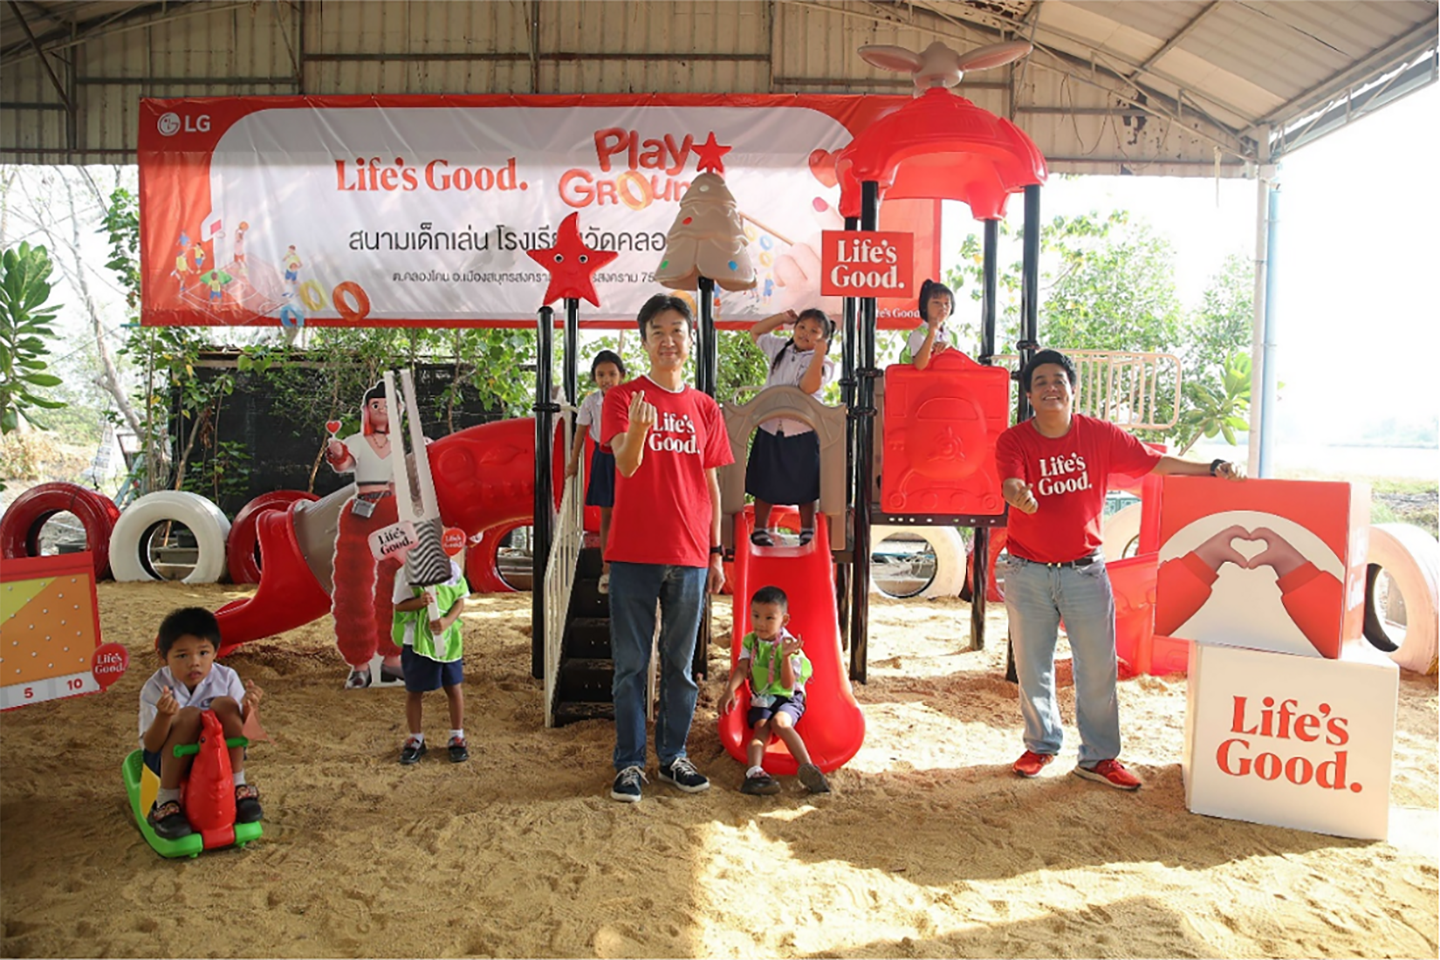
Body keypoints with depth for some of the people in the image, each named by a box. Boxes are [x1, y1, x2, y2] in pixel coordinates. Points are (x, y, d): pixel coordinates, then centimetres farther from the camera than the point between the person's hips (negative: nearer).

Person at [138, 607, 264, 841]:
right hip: (171, 760, -2)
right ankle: (165, 803, -24)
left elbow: (246, 731, -7)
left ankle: (238, 786, -16)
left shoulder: (226, 678, -8)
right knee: (189, 715, -31)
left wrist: (250, 708, -29)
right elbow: (150, 746, -19)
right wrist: (163, 716, -39)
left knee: (225, 705, -24)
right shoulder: (155, 688, -13)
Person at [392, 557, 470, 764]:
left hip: (448, 639, 2)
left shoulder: (452, 568, -4)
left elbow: (460, 601, 0)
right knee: (414, 691, 9)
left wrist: (447, 621, -18)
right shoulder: (407, 572, -10)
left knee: (454, 687, 9)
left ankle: (457, 737, 26)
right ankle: (416, 739, 28)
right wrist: (420, 601, -27)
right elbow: (399, 605, -7)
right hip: (416, 641, -2)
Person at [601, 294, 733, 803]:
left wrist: (716, 553, 10)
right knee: (631, 664, 4)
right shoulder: (623, 398, 0)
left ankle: (674, 757, 23)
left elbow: (711, 485, 13)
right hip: (634, 554, -3)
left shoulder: (705, 408, 10)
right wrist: (638, 429, -37)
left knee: (680, 664, 11)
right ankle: (630, 763, 14)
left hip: (689, 556, 3)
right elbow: (625, 465, -15)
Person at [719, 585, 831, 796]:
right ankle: (754, 772, -50)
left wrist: (786, 657, -26)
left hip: (788, 699, -3)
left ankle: (808, 768, -41)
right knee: (761, 728, -27)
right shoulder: (750, 641, 6)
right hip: (761, 700, 3)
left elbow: (788, 684, -13)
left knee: (780, 722, -33)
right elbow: (741, 669, -1)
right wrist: (730, 690, -20)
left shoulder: (789, 645, -7)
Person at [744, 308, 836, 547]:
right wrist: (782, 318, 10)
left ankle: (807, 534, 21)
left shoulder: (823, 363, -7)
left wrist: (819, 353, -28)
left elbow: (808, 387, -24)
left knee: (805, 487, 8)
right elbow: (755, 332, 21)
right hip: (769, 428, 4)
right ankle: (760, 530, 22)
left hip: (802, 431, -3)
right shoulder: (780, 348, 8)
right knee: (764, 483, 10)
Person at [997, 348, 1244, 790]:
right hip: (1027, 573, -1)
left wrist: (1212, 469, -6)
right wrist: (1019, 495, -47)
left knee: (1098, 669, 4)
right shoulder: (1014, 441, -7)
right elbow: (1010, 485, -23)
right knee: (1032, 667, 11)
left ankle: (1098, 757, 19)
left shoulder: (1100, 435, -1)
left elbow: (1153, 461, 2)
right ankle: (1041, 744, 31)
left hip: (1085, 570, 1)